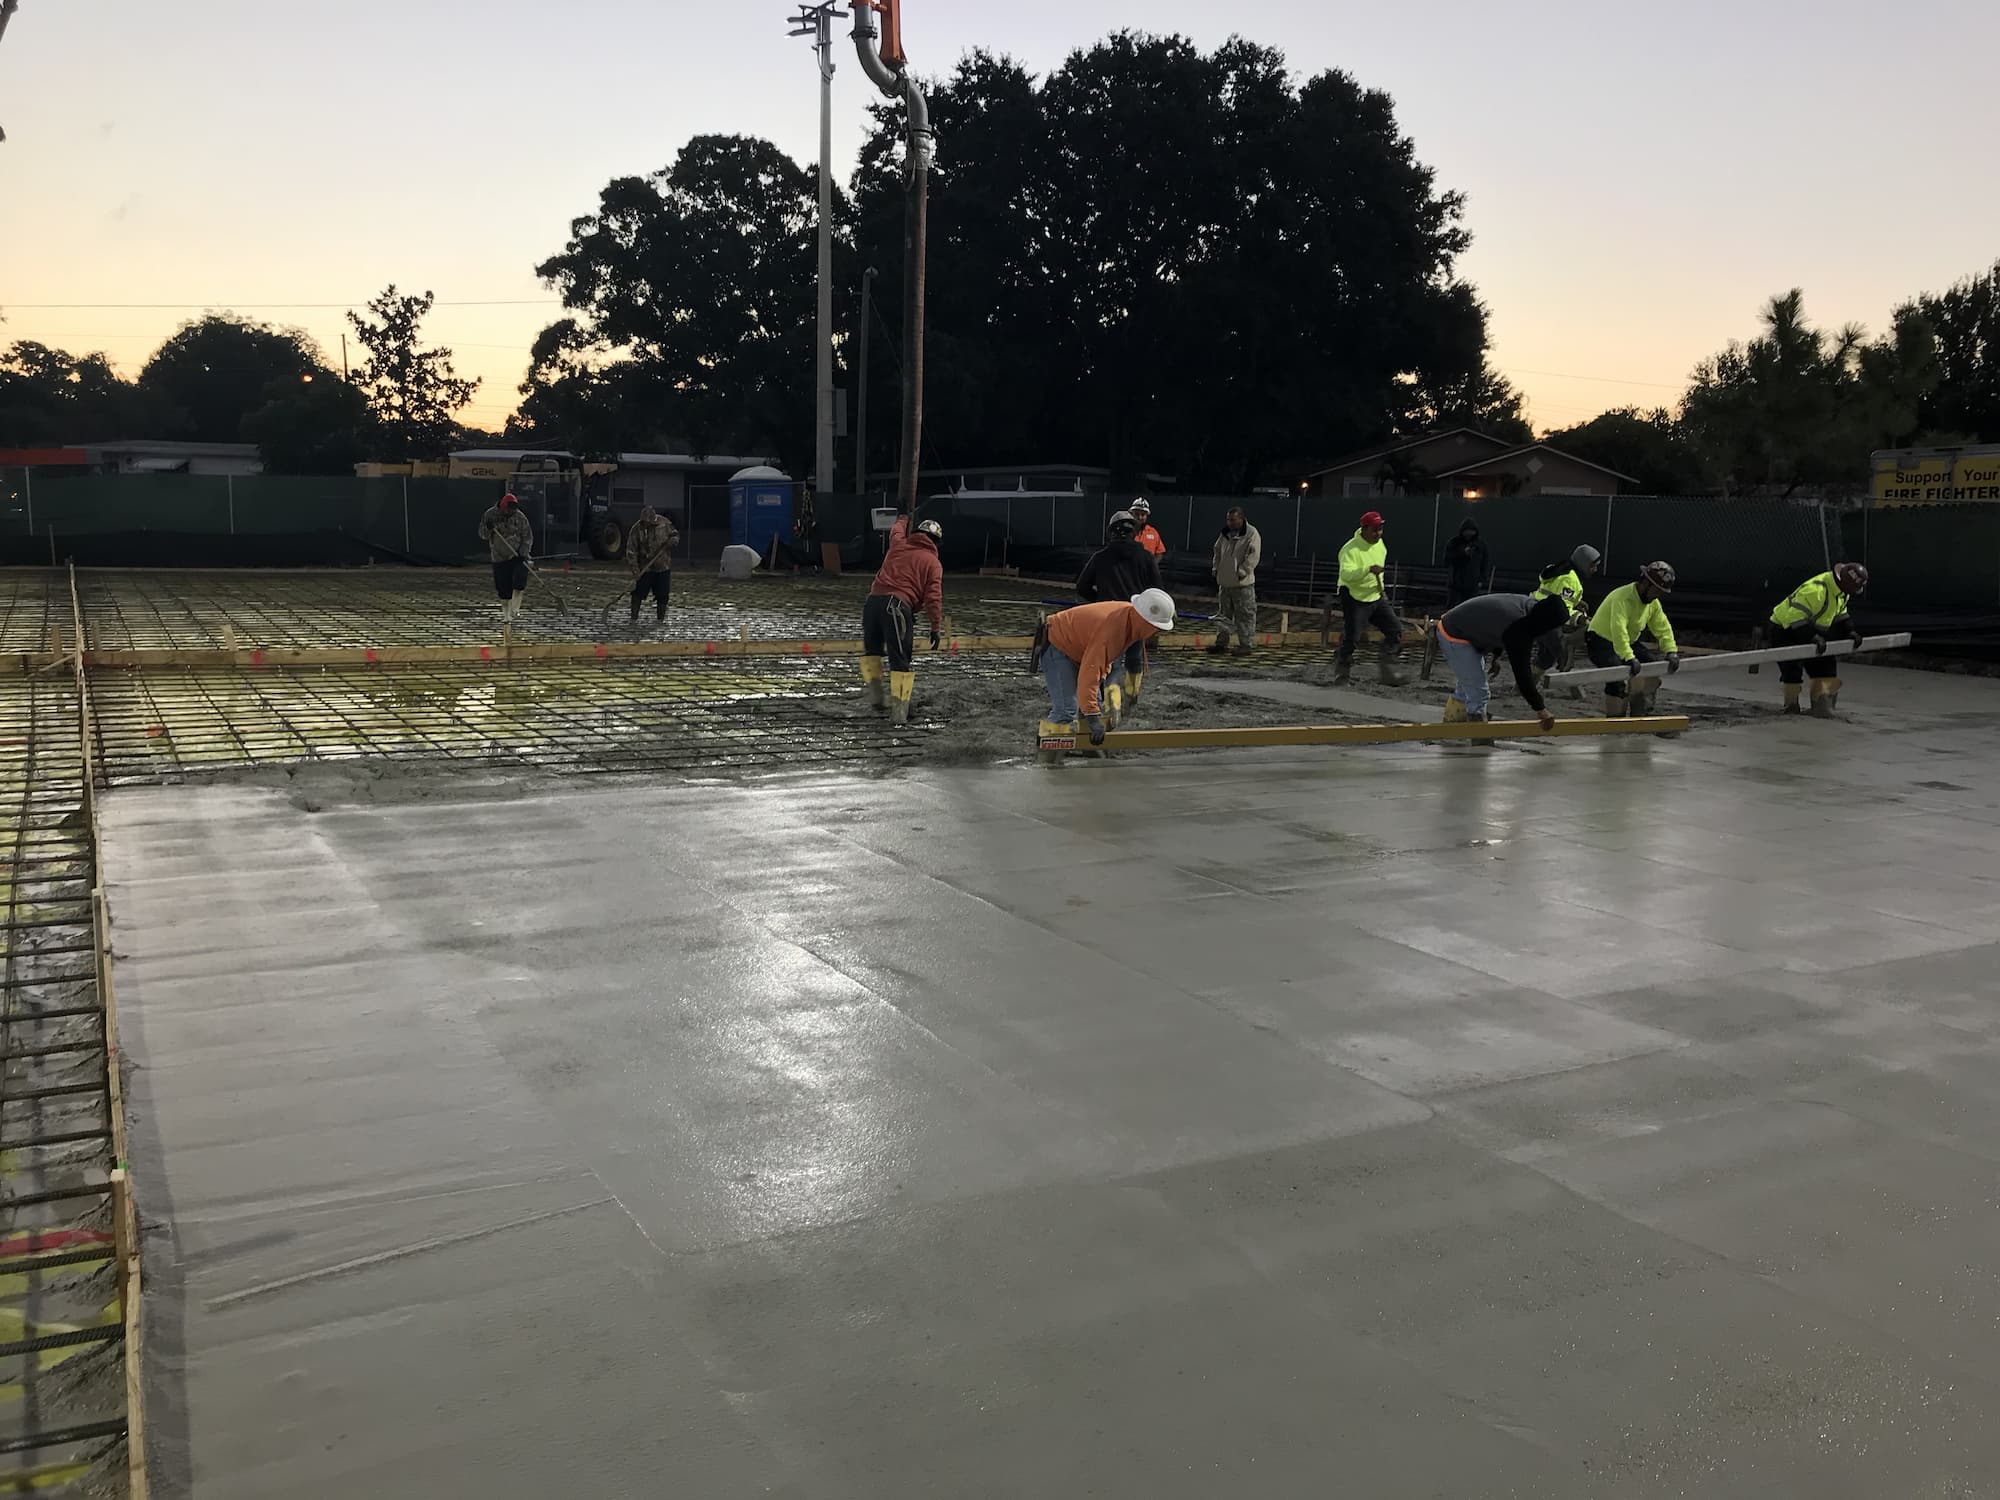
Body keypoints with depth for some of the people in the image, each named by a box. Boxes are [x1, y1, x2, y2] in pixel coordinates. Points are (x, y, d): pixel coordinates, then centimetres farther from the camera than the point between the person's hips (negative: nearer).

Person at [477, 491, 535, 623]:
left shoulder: (520, 517, -6)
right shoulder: (490, 515, -4)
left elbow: (528, 537, -1)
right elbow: (483, 535, 2)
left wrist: (524, 552, -15)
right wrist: (488, 528, -20)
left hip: (518, 556, -1)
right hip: (499, 557, 1)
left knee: (519, 580, -19)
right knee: (503, 587, 3)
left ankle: (514, 608, -5)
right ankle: (505, 612, 19)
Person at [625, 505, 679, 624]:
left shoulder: (664, 523, -5)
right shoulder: (636, 529, -11)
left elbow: (675, 534, 11)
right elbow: (631, 551, -9)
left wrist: (673, 539, -14)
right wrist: (635, 568, -16)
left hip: (663, 566, 2)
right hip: (644, 568, -2)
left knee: (662, 596, 6)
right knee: (638, 593, -3)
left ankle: (660, 619, 19)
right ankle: (634, 618, 7)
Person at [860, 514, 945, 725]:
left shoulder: (899, 545, 19)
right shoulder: (933, 563, 7)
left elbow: (896, 530, 44)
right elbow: (933, 597, -1)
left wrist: (903, 519, 65)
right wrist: (936, 627, 1)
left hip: (874, 600, 4)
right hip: (898, 606, -4)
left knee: (871, 649, 26)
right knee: (902, 660, -1)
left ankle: (872, 689, 13)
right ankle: (899, 712, -3)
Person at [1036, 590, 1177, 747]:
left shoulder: (1128, 613, -9)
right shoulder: (1111, 629, -38)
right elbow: (1090, 671, -40)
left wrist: (1102, 676, 3)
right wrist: (1092, 716, -40)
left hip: (1077, 650, 10)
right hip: (1056, 647, -10)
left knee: (1096, 705, 10)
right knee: (1066, 709, -22)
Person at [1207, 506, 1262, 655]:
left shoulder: (1251, 534, -9)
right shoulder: (1224, 533, 11)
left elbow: (1253, 556, -15)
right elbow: (1217, 551, 23)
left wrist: (1242, 571, -18)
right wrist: (1216, 567, 11)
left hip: (1243, 583, -7)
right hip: (1224, 582, 7)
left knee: (1245, 615, -2)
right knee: (1223, 613, 12)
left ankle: (1245, 645, 4)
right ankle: (1221, 642, 20)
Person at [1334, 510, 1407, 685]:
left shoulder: (1380, 544, 4)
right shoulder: (1351, 549, -21)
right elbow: (1346, 574, -37)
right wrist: (1368, 570, -49)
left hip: (1376, 598, 7)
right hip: (1355, 600, -7)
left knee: (1395, 630, -1)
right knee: (1351, 638, -9)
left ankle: (1388, 670, 7)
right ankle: (1342, 670, 13)